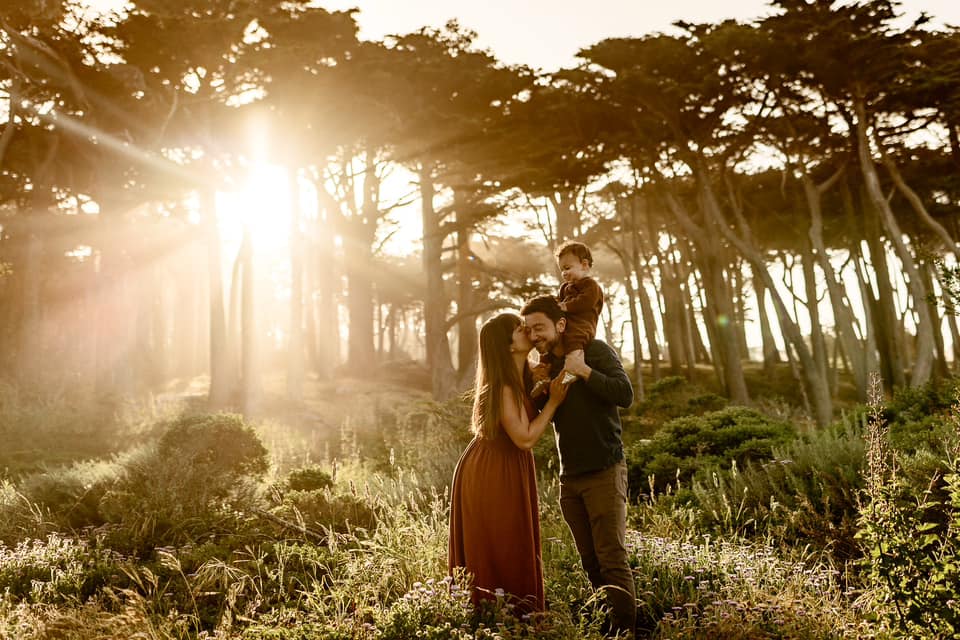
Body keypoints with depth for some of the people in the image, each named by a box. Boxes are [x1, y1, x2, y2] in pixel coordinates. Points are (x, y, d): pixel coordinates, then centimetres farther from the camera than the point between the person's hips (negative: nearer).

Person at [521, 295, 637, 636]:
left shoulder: (595, 351, -6)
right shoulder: (545, 366, 11)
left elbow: (625, 395, -19)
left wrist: (583, 370, -21)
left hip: (604, 472, -6)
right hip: (570, 478, 6)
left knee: (612, 558, -7)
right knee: (590, 561, 10)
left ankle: (626, 629, 1)